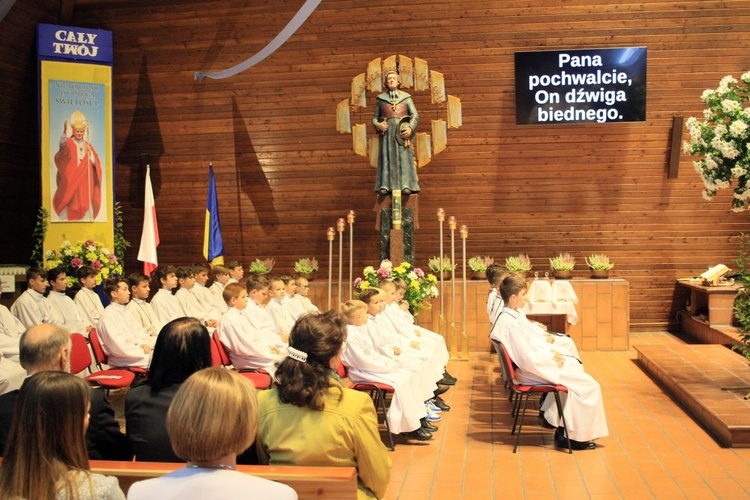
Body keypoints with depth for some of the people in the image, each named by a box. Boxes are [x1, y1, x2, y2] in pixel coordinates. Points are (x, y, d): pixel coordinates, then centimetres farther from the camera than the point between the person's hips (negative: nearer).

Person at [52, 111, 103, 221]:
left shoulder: (88, 145, 13)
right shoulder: (69, 143, 1)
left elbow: (96, 163, 6)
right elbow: (62, 144, -25)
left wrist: (89, 152, -10)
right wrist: (65, 131, -44)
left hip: (85, 184, 3)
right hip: (70, 182, -3)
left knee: (85, 208, 1)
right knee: (69, 210, -8)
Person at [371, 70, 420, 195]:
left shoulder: (406, 97, 12)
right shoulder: (381, 99, 13)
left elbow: (415, 115, 5)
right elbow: (375, 118, 13)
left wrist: (411, 128, -13)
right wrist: (378, 125, -10)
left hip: (402, 132, 0)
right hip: (387, 132, 0)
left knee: (404, 157, -9)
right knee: (386, 157, -7)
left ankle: (406, 186, -13)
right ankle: (385, 186, -11)